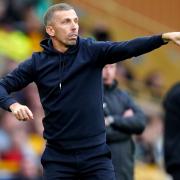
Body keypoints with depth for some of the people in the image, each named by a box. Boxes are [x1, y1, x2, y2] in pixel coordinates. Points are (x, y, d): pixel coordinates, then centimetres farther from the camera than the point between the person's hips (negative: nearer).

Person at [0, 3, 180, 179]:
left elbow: (128, 48, -17)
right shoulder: (37, 62, 0)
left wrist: (165, 37, -33)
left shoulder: (92, 50, -2)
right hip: (58, 157, 0)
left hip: (96, 153, 0)